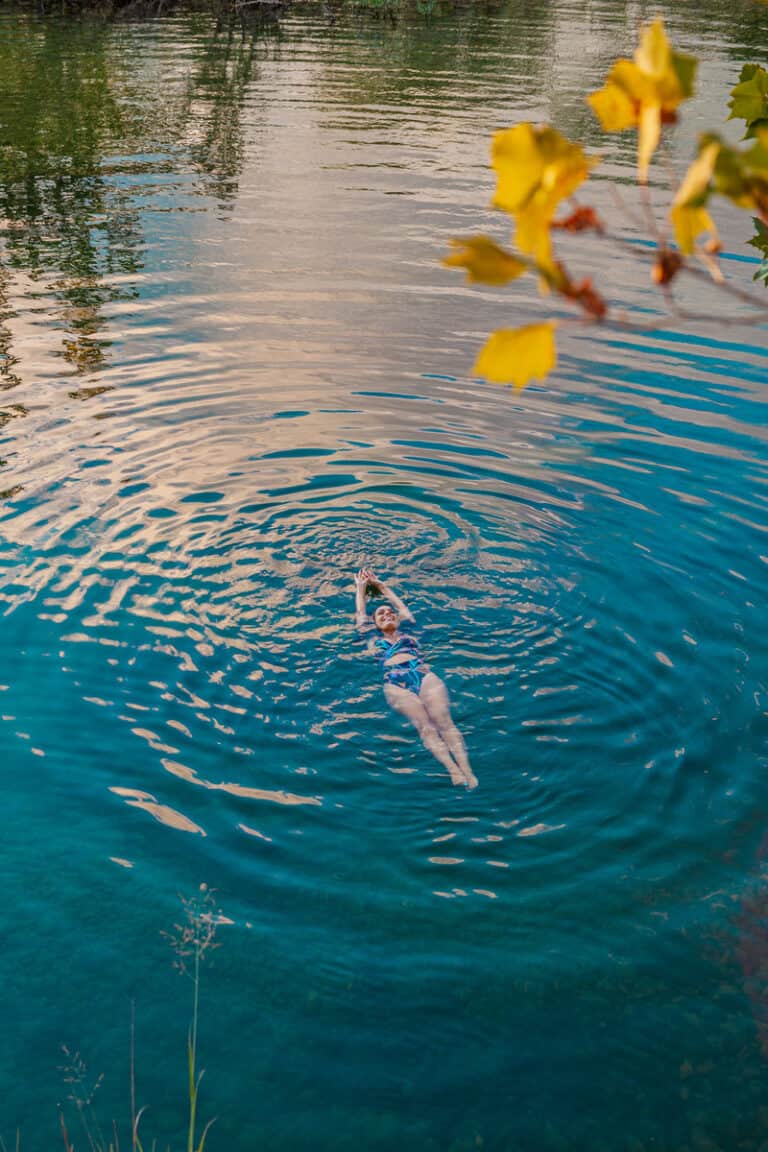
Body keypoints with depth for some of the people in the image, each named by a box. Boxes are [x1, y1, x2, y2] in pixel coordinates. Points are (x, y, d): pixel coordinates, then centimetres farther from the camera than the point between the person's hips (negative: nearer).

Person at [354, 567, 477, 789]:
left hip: (425, 677, 2)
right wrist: (361, 586, 58)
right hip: (396, 685, -2)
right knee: (424, 726, -26)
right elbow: (360, 614, 42)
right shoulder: (374, 640, 29)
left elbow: (401, 605, 45)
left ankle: (467, 770, -38)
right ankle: (453, 770, -43)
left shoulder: (407, 631, 32)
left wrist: (380, 584, 59)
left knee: (443, 721, -23)